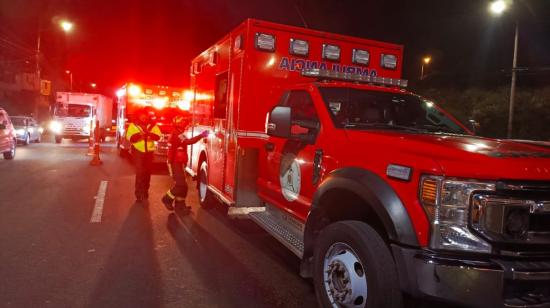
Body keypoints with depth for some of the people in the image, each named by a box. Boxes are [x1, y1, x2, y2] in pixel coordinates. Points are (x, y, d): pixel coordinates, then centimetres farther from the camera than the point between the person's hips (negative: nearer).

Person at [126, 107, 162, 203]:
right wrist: (139, 134, -33)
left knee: (147, 172, 13)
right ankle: (139, 194, -3)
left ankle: (145, 191, 30)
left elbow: (158, 136, -8)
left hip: (149, 151, 3)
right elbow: (130, 137, -16)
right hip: (138, 151, -3)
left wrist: (150, 134, -28)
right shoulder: (133, 125, -3)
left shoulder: (152, 125, 3)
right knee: (140, 172, -9)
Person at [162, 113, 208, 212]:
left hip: (179, 163, 11)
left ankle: (179, 203, 17)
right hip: (175, 163, -11)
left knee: (181, 184, 11)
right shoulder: (176, 133, -17)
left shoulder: (178, 133, 17)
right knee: (181, 184, -12)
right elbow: (187, 141, -31)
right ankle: (167, 199, 2)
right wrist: (201, 136, -33)